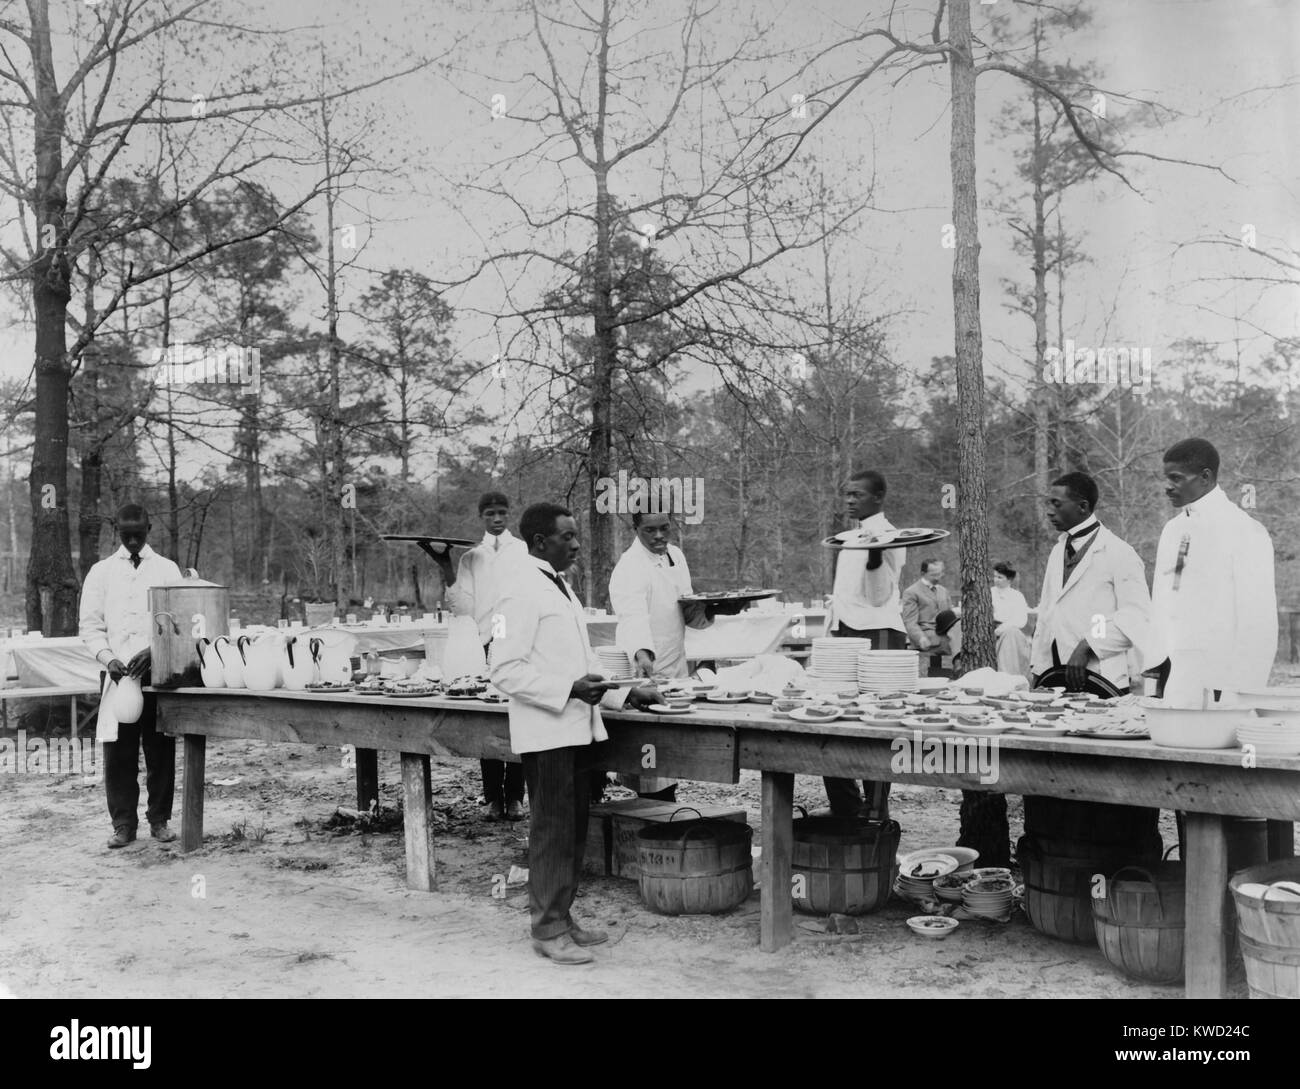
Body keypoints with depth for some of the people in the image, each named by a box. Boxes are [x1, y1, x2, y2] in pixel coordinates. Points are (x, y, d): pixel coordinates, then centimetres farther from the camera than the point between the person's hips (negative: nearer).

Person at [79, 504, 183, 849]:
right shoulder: (101, 572, 9)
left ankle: (159, 820, 14)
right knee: (118, 752, 2)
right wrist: (107, 657, -11)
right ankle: (123, 824, 12)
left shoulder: (166, 569, 7)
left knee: (160, 749, 2)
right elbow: (89, 625, 6)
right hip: (117, 673, 1)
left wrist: (153, 650, -15)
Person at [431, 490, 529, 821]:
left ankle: (514, 797, 4)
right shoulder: (471, 557, 13)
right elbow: (462, 609, 3)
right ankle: (492, 797, 8)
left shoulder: (525, 552, 9)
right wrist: (445, 568, -5)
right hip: (484, 645, 1)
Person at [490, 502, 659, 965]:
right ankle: (548, 929, 11)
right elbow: (506, 670, -19)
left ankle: (562, 917, 25)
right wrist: (570, 689, -24)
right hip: (546, 731, -9)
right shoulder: (522, 589, -13)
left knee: (574, 829, 14)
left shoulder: (559, 587, 17)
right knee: (553, 830, -1)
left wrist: (625, 693, 14)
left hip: (576, 727, 9)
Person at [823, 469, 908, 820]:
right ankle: (845, 810, 16)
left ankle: (876, 814, -1)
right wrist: (832, 631, 19)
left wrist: (874, 557, -29)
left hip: (876, 636, -8)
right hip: (844, 634, 8)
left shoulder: (886, 536, -6)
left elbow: (879, 596, -15)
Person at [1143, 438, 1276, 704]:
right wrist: (1154, 665, 9)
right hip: (1174, 673, 6)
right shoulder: (1172, 529, 14)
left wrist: (1241, 692, -13)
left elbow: (1257, 621, -10)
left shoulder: (1245, 531, -7)